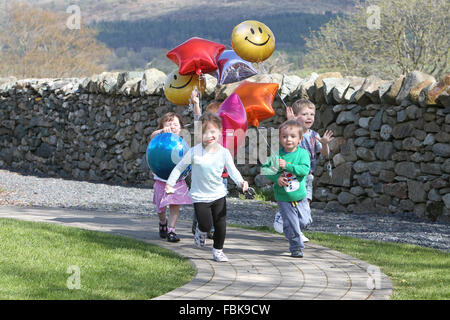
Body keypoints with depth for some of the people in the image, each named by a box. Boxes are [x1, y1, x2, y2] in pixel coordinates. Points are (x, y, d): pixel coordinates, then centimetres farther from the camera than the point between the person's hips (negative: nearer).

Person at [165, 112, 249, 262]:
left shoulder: (224, 152, -6)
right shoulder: (194, 152, -12)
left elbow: (232, 169, -11)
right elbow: (179, 167, -1)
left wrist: (240, 181, -31)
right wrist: (170, 184, 0)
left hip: (218, 194, 3)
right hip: (200, 196, -3)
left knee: (220, 224, 4)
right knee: (206, 225, -9)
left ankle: (218, 250, 24)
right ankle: (201, 231, 27)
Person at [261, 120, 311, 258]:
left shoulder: (302, 153, -7)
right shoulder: (277, 155, -6)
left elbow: (305, 169, -20)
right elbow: (264, 169, -2)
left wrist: (287, 166, -25)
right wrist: (276, 178, -17)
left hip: (300, 196, 1)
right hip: (283, 198, -1)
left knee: (304, 222, 4)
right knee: (290, 224, -2)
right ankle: (296, 247, 14)